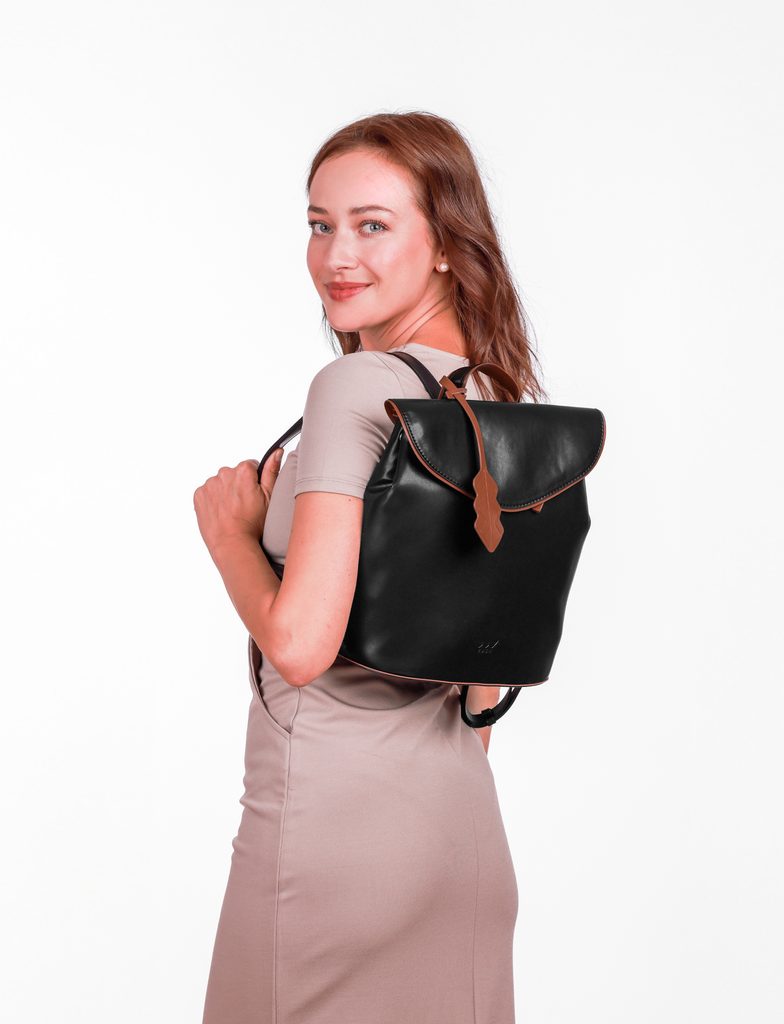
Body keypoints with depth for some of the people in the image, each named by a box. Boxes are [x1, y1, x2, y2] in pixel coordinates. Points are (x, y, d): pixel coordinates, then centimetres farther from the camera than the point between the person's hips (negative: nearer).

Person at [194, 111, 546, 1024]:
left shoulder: (357, 387, -17)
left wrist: (229, 534, -7)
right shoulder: (511, 396, 6)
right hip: (463, 822, 7)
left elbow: (299, 642, -24)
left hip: (330, 819, -7)